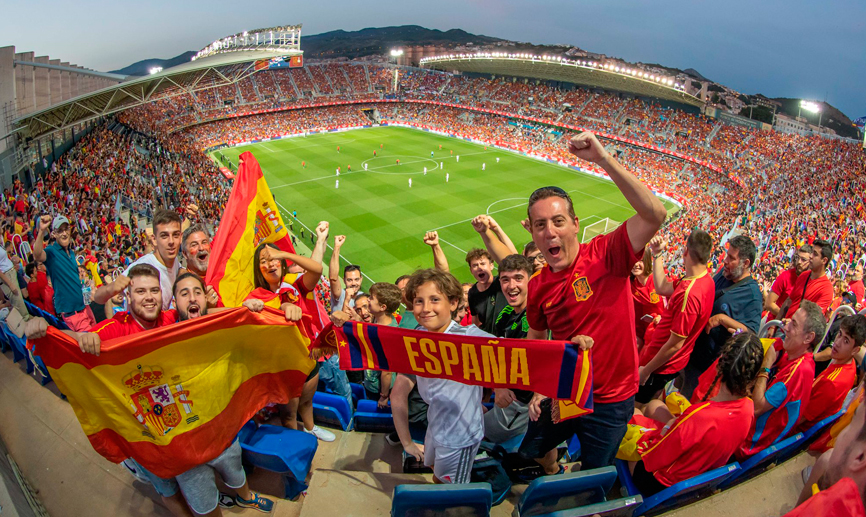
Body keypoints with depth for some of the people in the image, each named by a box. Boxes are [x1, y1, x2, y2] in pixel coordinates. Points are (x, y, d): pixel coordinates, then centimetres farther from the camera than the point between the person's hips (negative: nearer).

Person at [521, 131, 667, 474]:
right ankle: (555, 477, 60)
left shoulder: (605, 256, -21)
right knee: (533, 450, 25)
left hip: (610, 401, -4)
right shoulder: (538, 288, -8)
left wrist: (604, 159, -43)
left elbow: (655, 215, -38)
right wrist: (539, 390, 2)